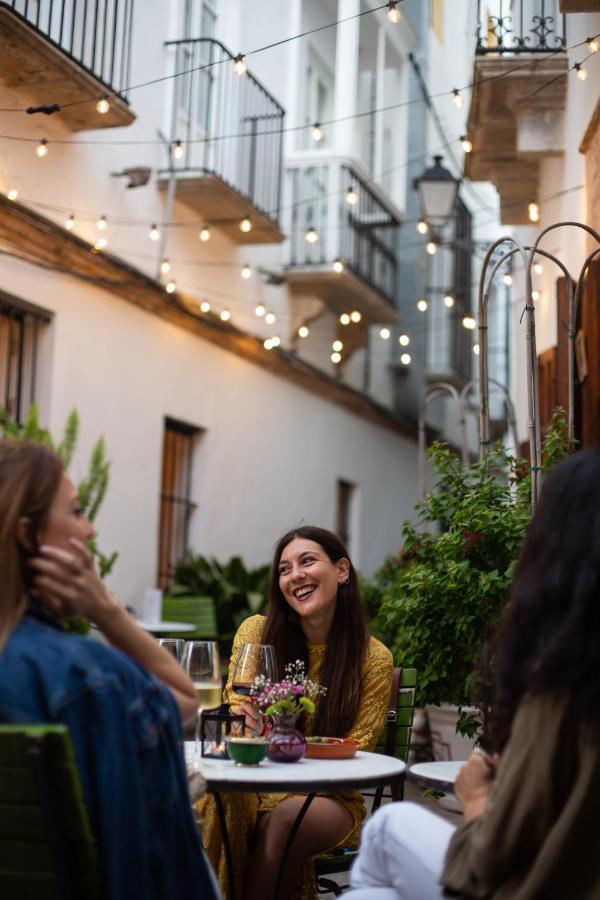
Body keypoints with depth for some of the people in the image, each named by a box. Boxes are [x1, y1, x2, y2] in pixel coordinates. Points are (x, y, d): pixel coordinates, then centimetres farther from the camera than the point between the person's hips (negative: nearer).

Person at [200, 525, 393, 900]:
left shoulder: (373, 658, -4)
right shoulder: (257, 631, 0)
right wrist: (248, 722, -28)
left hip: (328, 799, -1)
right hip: (253, 787, 1)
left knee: (290, 815, -34)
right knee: (231, 804, -33)